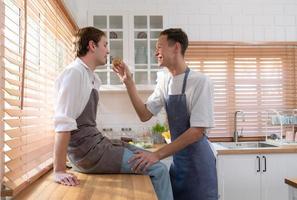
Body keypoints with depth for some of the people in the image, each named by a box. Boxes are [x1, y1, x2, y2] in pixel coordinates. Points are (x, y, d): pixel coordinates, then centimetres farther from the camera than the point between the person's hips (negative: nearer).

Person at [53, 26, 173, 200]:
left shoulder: (91, 77, 11)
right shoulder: (74, 73, -15)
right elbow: (63, 123, -22)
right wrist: (59, 170, -24)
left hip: (97, 143, 9)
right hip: (87, 151, -9)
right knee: (159, 170, -10)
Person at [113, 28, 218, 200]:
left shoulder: (200, 81, -18)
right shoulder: (164, 81, 2)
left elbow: (198, 131, -21)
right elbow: (145, 115, 4)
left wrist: (157, 155, -26)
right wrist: (128, 82, -5)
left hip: (197, 159, -6)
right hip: (178, 158, 6)